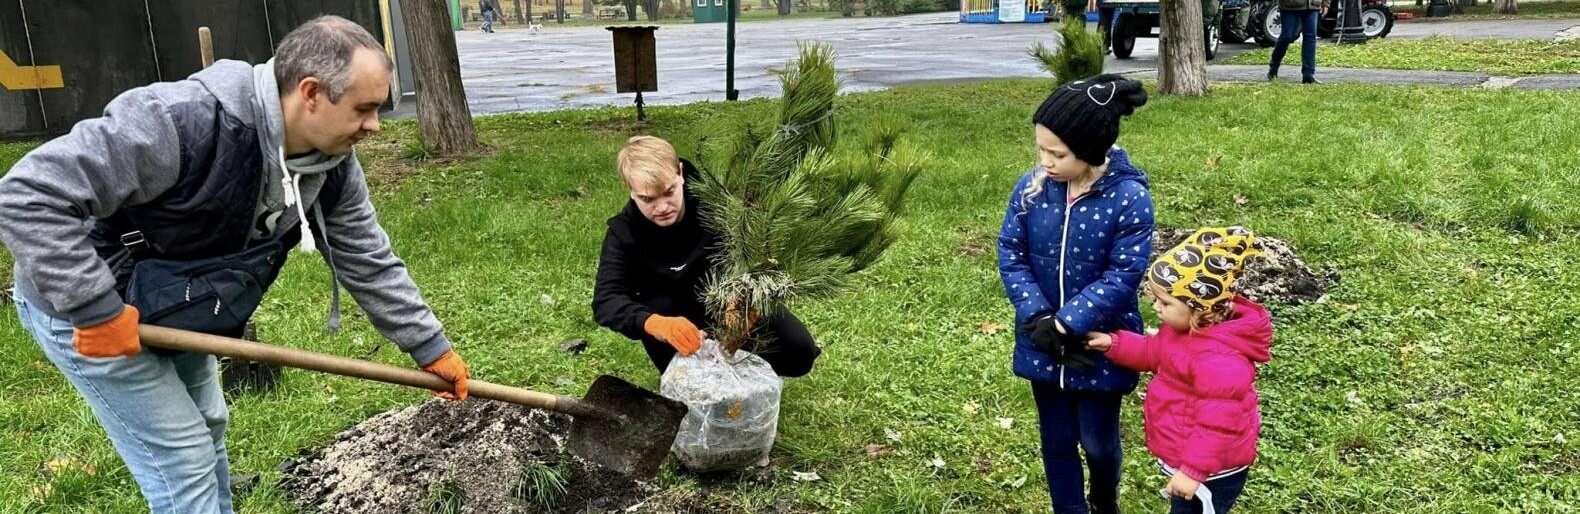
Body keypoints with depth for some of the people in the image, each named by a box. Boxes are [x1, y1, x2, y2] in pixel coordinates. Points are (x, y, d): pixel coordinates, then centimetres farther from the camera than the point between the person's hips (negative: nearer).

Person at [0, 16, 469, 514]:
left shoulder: (332, 165, -13)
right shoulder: (185, 122, -37)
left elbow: (370, 264, -3)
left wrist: (431, 348, -2)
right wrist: (97, 310, -35)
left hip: (175, 310, 8)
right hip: (80, 306, -7)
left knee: (206, 431, 21)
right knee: (184, 463, -5)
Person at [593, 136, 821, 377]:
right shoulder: (624, 231, -24)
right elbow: (606, 300, -35)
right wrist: (656, 323, -57)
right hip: (681, 310, 0)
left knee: (800, 353, -16)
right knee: (654, 308, -34)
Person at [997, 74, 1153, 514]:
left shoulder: (1130, 198, -19)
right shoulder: (1032, 187, -9)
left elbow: (1122, 276, -19)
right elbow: (1010, 253, -4)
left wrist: (1066, 323, -22)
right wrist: (1037, 318, -15)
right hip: (1043, 342, 3)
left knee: (1098, 440, 14)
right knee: (1057, 439, 14)